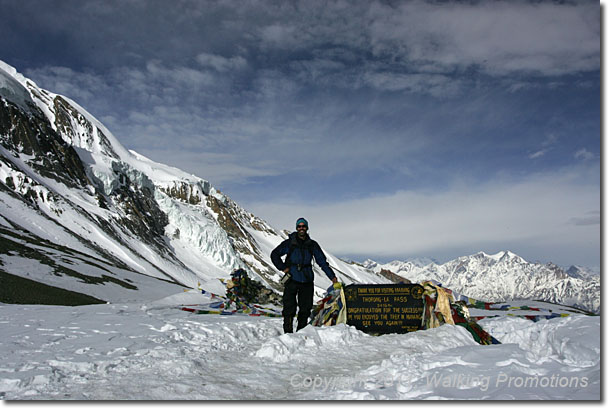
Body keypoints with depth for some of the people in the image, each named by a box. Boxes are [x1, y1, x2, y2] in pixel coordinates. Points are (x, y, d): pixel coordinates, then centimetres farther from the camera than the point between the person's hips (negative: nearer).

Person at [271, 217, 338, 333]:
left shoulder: (312, 245, 8)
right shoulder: (289, 243, 2)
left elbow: (322, 261, 10)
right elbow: (274, 254, 8)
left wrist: (332, 276, 4)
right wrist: (283, 268, -2)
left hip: (307, 281, 2)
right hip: (292, 280, -2)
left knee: (305, 308, 4)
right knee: (289, 308, -6)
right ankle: (288, 332, 1)